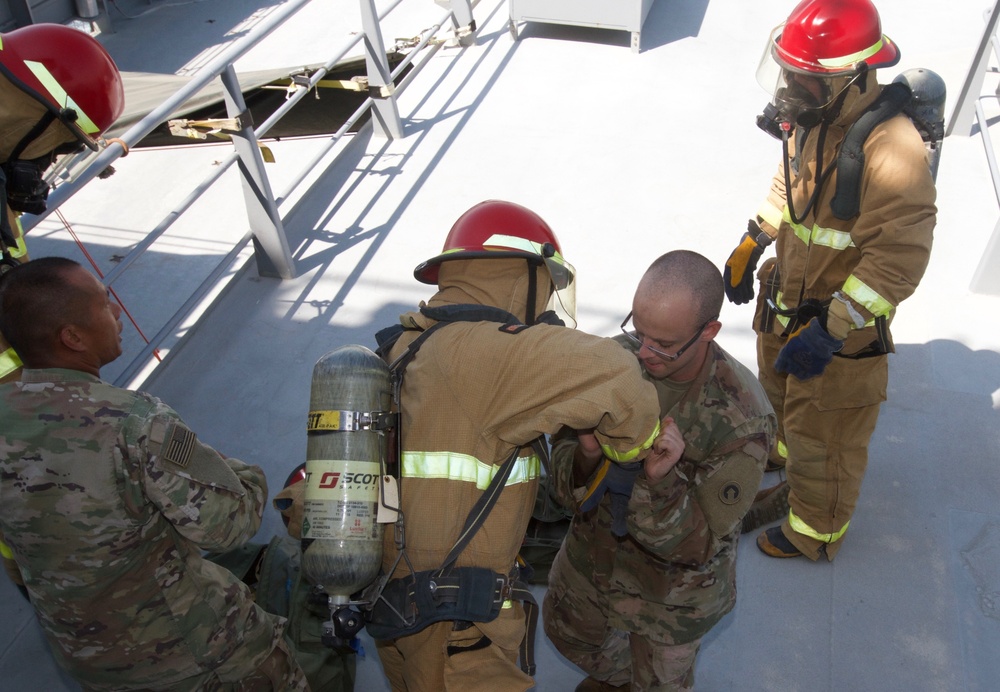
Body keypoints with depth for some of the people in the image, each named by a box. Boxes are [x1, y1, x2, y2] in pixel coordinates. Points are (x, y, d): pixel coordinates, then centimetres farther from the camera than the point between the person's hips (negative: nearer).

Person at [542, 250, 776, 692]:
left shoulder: (743, 419, -33)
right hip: (594, 550, 4)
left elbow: (698, 544, -27)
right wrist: (585, 458, -38)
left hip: (672, 585, -4)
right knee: (568, 633, 32)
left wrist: (660, 480, -45)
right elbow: (562, 453, -14)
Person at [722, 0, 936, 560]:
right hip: (787, 303, 8)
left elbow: (899, 261, -32)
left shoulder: (890, 149, -33)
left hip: (842, 321, -8)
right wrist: (751, 245, 12)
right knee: (781, 397, 32)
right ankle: (788, 459, 63)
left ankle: (815, 532, 36)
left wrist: (829, 331, -34)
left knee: (822, 439, 10)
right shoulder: (811, 118, -5)